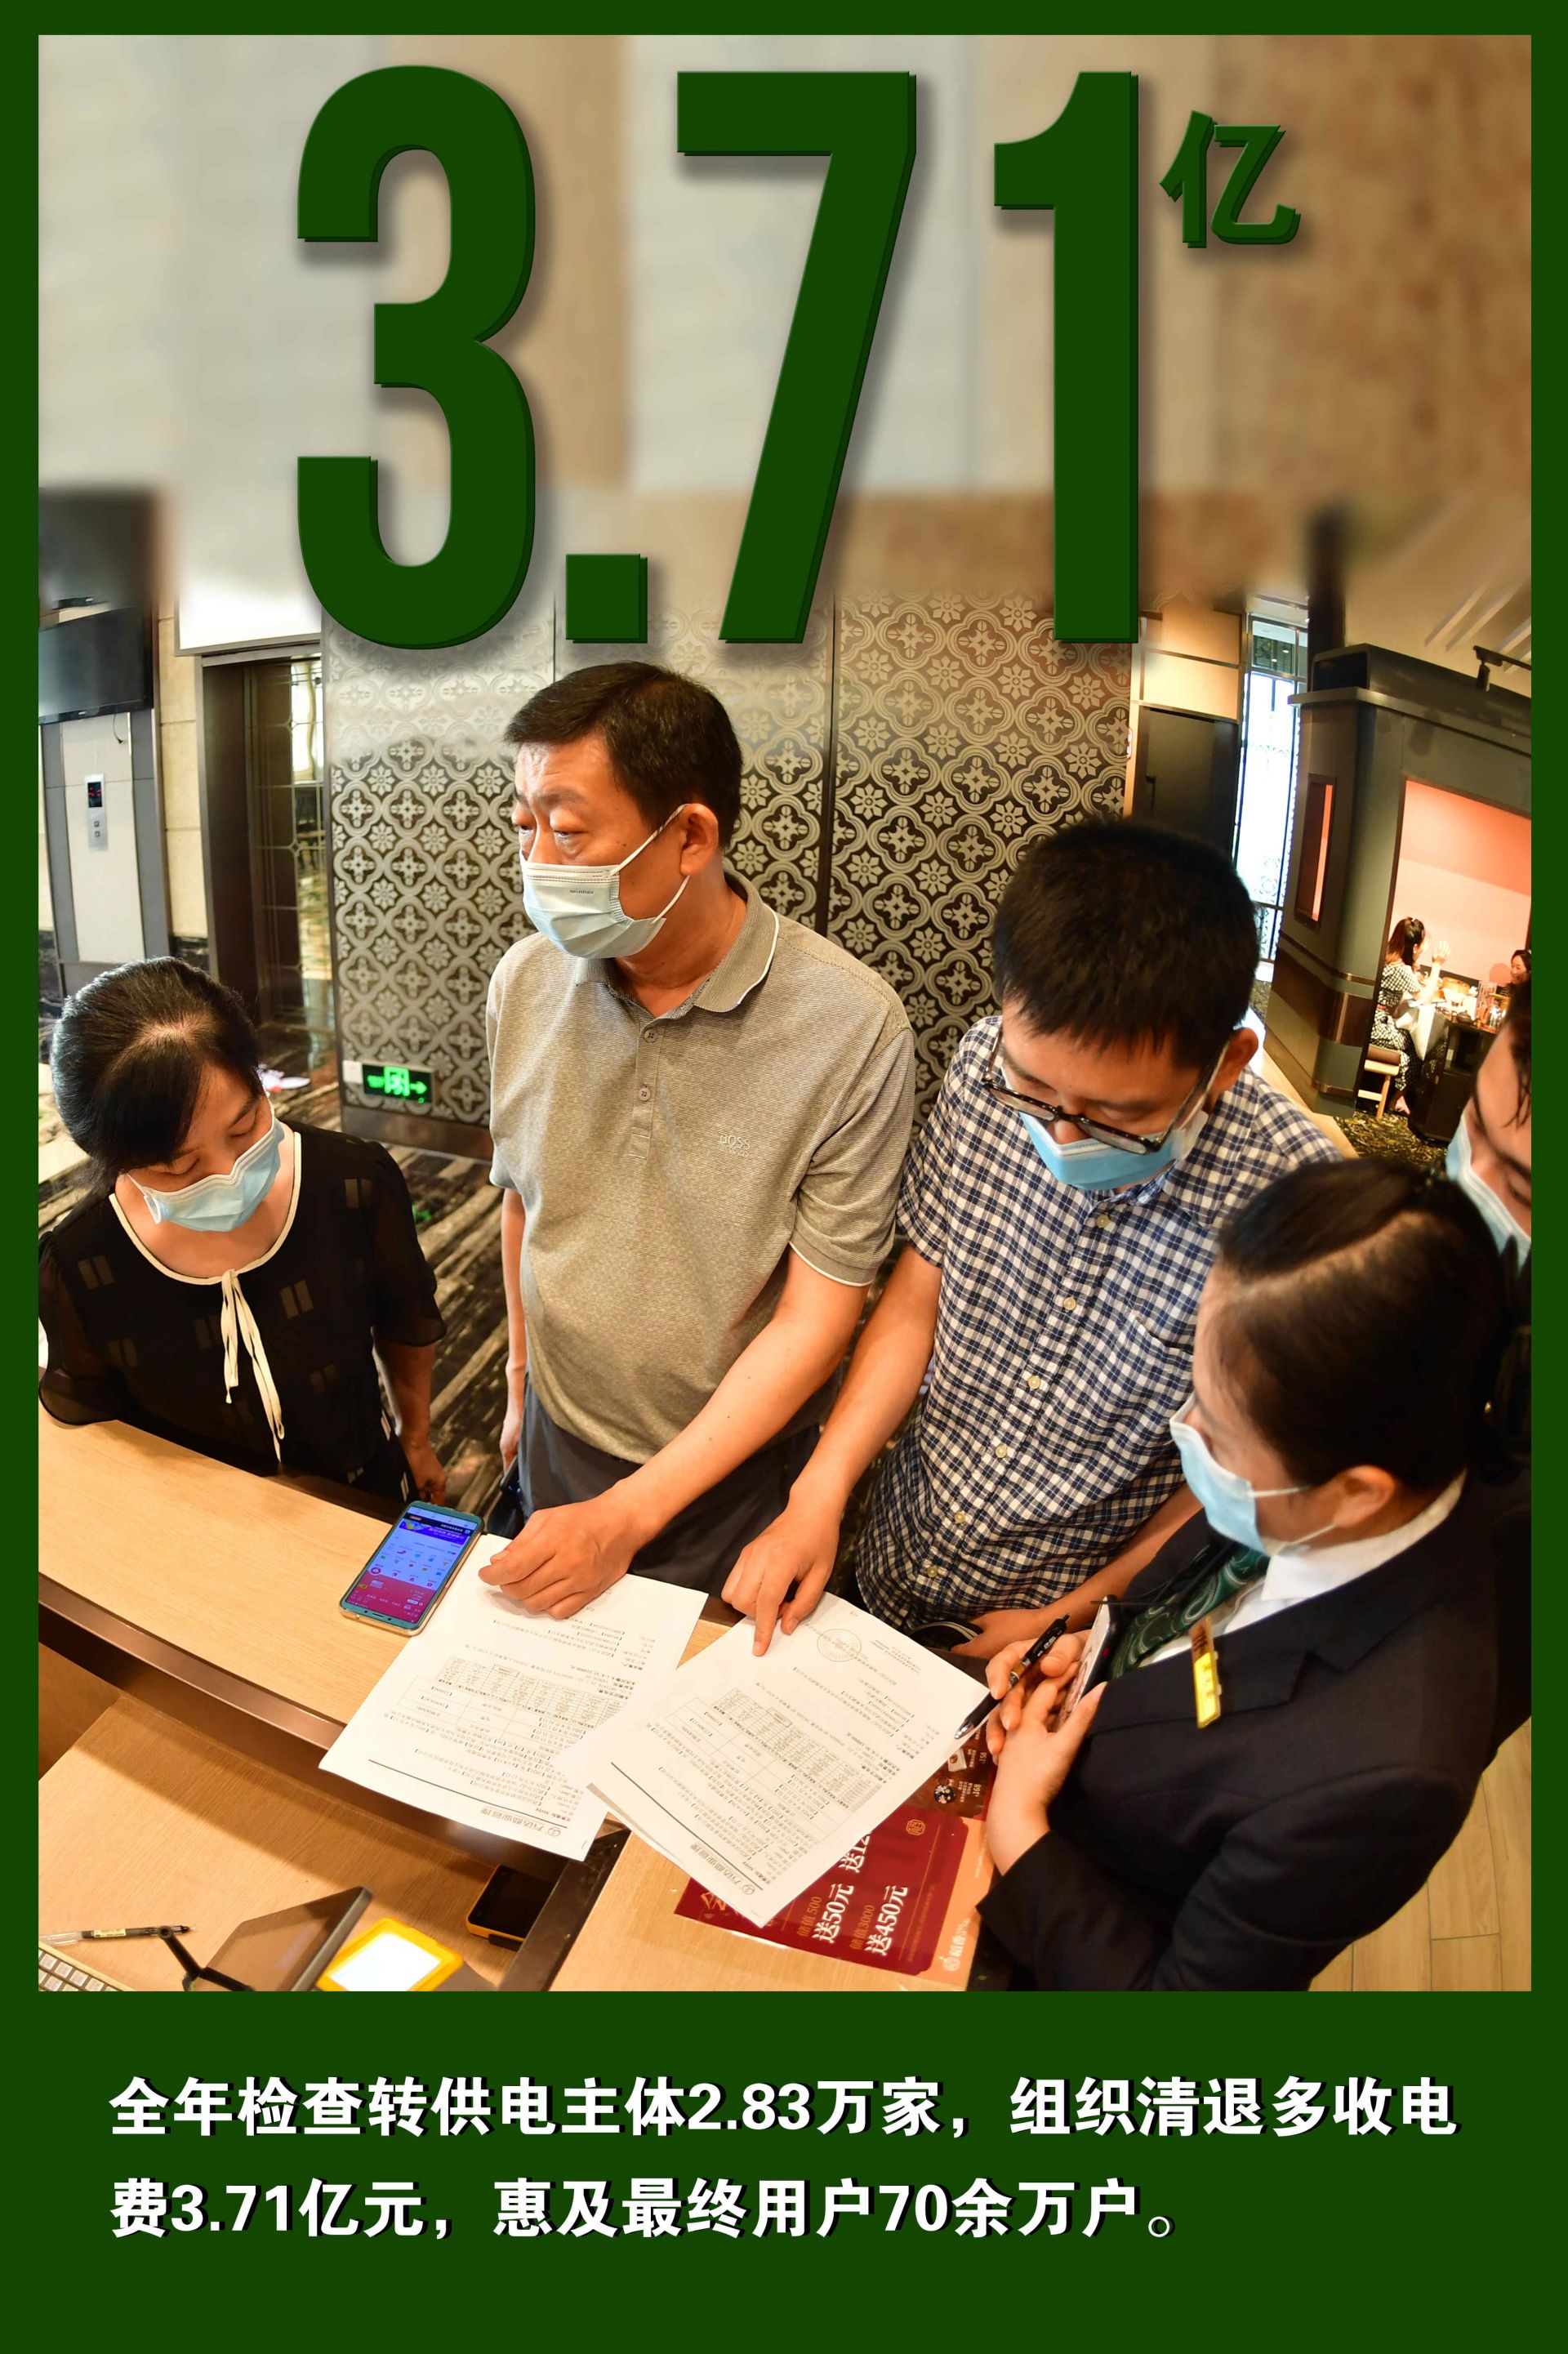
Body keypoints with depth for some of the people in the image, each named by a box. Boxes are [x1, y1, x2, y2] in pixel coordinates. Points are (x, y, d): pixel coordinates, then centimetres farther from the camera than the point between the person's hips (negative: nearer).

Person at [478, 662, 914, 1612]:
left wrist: (627, 1515, -22)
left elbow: (815, 1320, -21)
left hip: (733, 1468, -4)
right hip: (559, 1438, 4)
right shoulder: (527, 979, -11)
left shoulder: (852, 1028, -26)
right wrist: (522, 1376, 15)